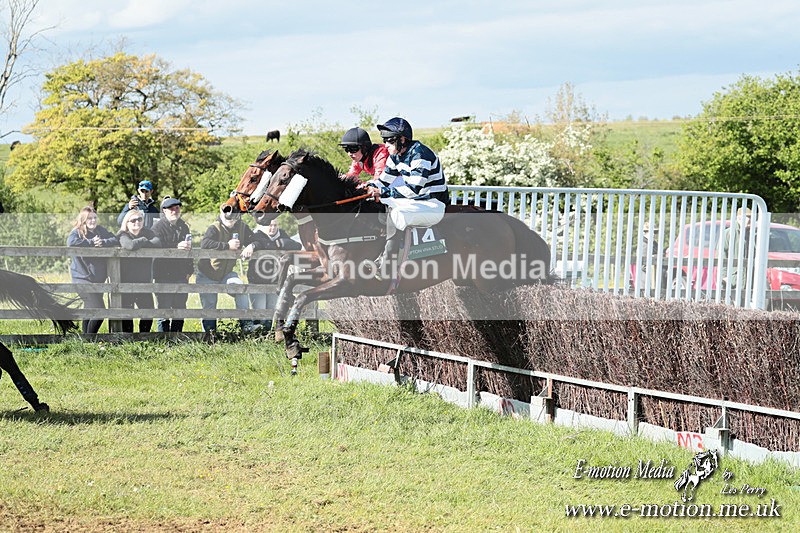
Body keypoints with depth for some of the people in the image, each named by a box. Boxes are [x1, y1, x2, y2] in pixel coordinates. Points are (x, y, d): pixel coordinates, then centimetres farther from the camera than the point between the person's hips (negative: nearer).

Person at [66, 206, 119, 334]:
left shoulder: (101, 231, 12)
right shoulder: (77, 232, -5)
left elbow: (116, 240, 4)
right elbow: (71, 242, -27)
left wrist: (103, 242, -16)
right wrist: (92, 242, -18)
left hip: (99, 278, 7)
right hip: (83, 277, -7)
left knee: (89, 312, 15)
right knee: (99, 311, -16)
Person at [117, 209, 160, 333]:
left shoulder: (147, 232, 8)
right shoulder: (122, 235, -6)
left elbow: (158, 243, -12)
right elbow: (130, 245, -28)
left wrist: (140, 244, -17)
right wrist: (143, 241, -12)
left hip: (144, 280, 5)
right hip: (126, 280, -4)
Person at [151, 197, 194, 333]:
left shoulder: (183, 227, 15)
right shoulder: (158, 227, -6)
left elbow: (189, 249, 24)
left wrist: (189, 270, 18)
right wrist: (176, 248, -31)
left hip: (181, 276, 6)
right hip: (163, 276, -6)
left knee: (180, 310, 10)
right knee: (164, 313, -4)